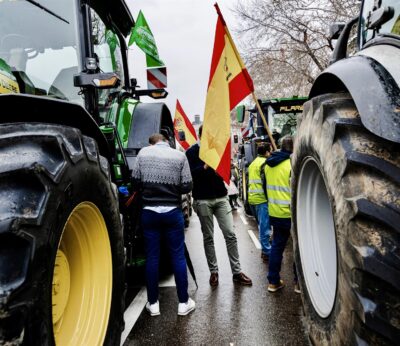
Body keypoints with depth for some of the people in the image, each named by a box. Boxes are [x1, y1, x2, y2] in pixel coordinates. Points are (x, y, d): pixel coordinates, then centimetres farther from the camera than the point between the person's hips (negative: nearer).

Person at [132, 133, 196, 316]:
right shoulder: (180, 155, -3)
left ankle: (153, 303, 18)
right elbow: (187, 186, -5)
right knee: (178, 256, 8)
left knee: (152, 257, 9)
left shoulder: (143, 153, -1)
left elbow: (136, 182, -1)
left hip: (149, 211, 1)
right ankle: (183, 302, 16)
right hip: (172, 211, -1)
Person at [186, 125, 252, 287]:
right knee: (208, 238, 6)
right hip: (203, 200, -3)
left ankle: (237, 272, 8)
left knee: (230, 235, -1)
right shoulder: (192, 152, 1)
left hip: (221, 198, 3)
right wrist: (205, 166, -23)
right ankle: (213, 272, 18)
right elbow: (189, 174, -11)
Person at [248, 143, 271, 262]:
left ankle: (265, 249, 26)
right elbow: (265, 183, -17)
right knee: (265, 227, -4)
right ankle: (267, 252, 1)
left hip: (252, 199, 9)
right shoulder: (264, 163, -11)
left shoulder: (253, 163, 18)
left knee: (262, 226, 18)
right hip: (261, 199, -9)